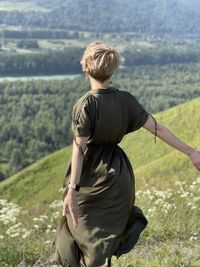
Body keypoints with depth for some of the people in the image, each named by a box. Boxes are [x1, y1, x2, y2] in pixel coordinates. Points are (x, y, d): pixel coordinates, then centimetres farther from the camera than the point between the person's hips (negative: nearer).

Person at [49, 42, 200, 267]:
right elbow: (157, 128, -5)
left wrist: (72, 189, -27)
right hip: (118, 174, 4)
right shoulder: (126, 100, -5)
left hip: (90, 175, -3)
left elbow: (79, 149, -23)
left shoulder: (85, 104, -16)